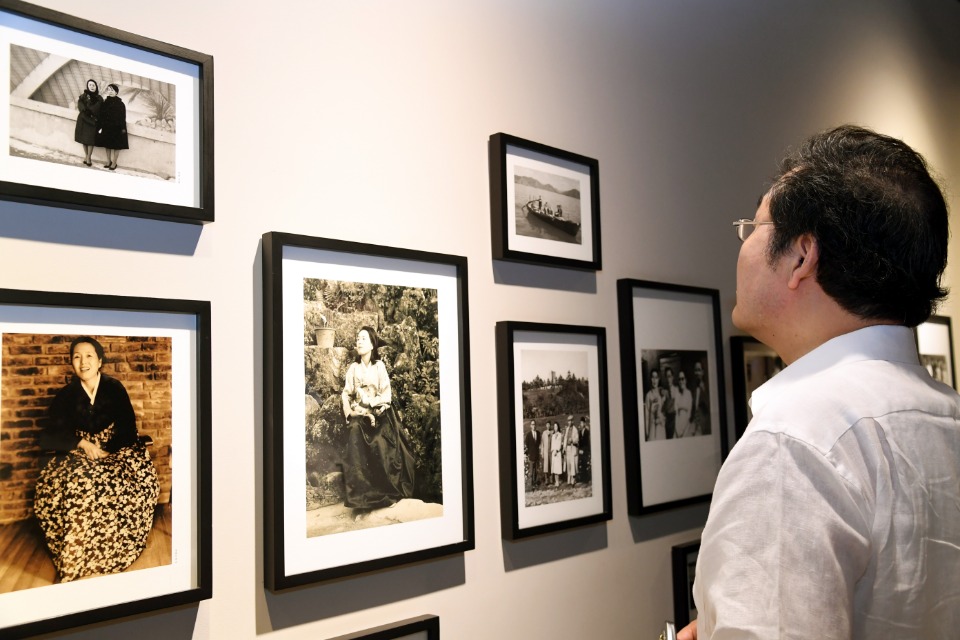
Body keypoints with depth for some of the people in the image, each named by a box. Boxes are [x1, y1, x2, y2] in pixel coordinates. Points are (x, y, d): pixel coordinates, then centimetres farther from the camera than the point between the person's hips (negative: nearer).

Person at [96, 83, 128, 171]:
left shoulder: (120, 104, -7)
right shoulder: (105, 102, 3)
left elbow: (123, 117, -8)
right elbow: (101, 115, 2)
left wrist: (123, 128, -13)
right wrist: (100, 127, -3)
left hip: (116, 127, -4)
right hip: (106, 127, 4)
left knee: (116, 146, 3)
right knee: (107, 145, 10)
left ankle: (114, 163, 13)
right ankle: (108, 161, 21)